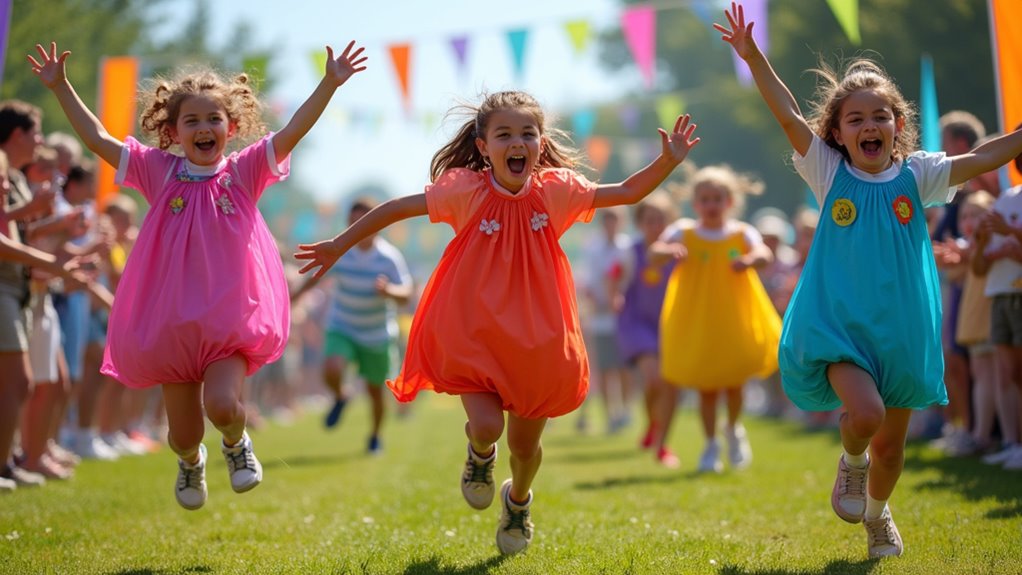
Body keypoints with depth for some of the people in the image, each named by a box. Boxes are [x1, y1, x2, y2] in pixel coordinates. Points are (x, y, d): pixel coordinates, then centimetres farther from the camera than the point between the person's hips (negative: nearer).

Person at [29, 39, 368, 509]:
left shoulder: (244, 171, 0)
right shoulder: (160, 172, 3)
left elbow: (293, 132, -11)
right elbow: (98, 139, 3)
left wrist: (329, 84, -21)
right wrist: (60, 87, 0)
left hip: (230, 318, -2)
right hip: (170, 321, 2)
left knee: (223, 406, -23)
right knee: (183, 434, 8)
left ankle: (236, 443, 15)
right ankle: (191, 462, 46)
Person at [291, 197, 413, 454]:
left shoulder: (389, 257, -18)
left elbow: (406, 294, -18)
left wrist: (389, 290, -39)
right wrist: (297, 294, 16)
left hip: (377, 335, -1)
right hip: (341, 329, 1)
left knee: (375, 390, 9)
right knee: (331, 371, -26)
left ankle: (375, 434, 38)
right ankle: (340, 398, 11)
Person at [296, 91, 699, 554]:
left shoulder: (556, 190, -6)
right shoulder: (466, 190, -12)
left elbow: (627, 193, -2)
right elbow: (398, 208, -5)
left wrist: (668, 162, -17)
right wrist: (341, 244, -4)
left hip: (536, 338, 2)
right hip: (475, 334, -2)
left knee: (525, 443, 10)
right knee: (487, 425, -19)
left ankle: (518, 500, 45)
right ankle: (480, 454, 21)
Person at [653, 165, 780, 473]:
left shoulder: (742, 233, -2)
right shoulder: (685, 234, -3)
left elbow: (764, 253, -21)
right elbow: (655, 250, -19)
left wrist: (750, 259, -45)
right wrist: (669, 250, -43)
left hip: (735, 322, 0)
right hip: (696, 326, 0)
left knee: (734, 381, 4)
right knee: (706, 388, 5)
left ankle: (734, 429, 33)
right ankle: (711, 445, 22)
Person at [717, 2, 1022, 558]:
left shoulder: (916, 175, 2)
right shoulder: (830, 173, -2)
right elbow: (789, 115, -11)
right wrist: (753, 57, -20)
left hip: (902, 329, 2)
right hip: (841, 324, -2)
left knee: (892, 441, 10)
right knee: (865, 414, -25)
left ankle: (878, 514, 41)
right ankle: (851, 463, 12)